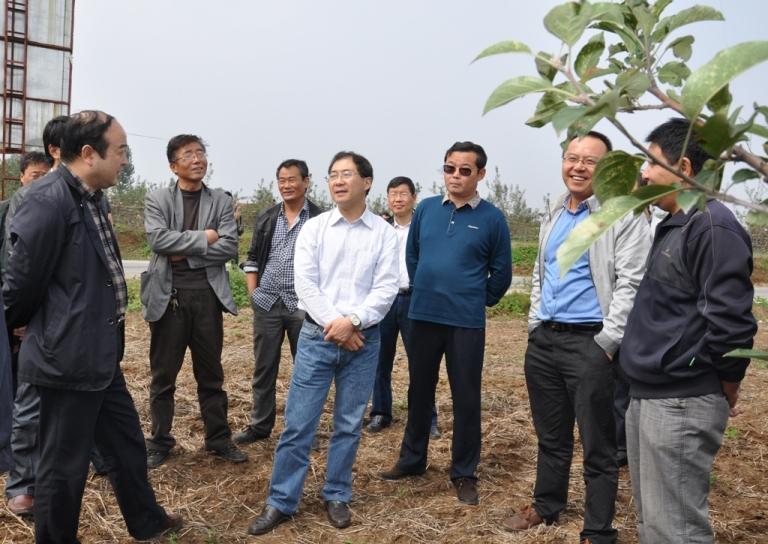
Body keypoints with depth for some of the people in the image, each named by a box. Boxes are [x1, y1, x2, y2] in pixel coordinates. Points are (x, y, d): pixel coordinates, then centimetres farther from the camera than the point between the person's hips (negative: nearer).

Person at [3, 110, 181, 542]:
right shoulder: (49, 200, -20)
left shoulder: (89, 198, 10)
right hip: (68, 358, -10)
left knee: (127, 444, 23)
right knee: (65, 464, 8)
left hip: (99, 356, 10)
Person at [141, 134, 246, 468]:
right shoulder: (157, 200, 4)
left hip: (207, 293, 1)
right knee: (163, 374, 8)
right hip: (168, 294, -1)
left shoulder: (221, 201, 6)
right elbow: (157, 238, -13)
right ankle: (160, 442, 22)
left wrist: (184, 253, -10)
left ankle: (219, 439, 23)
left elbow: (229, 247, -5)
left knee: (211, 373, 12)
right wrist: (202, 237, -12)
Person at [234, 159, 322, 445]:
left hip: (303, 305, -3)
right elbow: (252, 258, 13)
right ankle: (259, 425, 23)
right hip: (267, 304, 3)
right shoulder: (266, 218, 8)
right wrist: (253, 293, 3)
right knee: (263, 368, 10)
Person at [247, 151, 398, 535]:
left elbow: (386, 289, -5)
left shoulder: (384, 233, 2)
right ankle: (280, 502, 14)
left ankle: (337, 496, 26)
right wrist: (333, 325, -12)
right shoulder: (313, 228, 4)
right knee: (298, 423, 2)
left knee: (349, 424, 10)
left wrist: (352, 321, -18)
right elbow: (305, 283, -4)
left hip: (363, 339, 0)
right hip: (317, 335, 0)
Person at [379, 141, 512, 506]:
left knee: (466, 399, 5)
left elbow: (501, 273, 3)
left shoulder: (492, 218, -5)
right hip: (424, 317, 3)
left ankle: (464, 473, 21)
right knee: (419, 391, 15)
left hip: (467, 323, -3)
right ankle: (412, 459, 32)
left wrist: (478, 301, 10)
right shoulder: (425, 209, 3)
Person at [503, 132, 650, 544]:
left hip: (589, 343, -6)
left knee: (597, 446, 4)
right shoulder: (554, 216, 14)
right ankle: (546, 506, 37)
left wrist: (607, 344, -16)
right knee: (550, 435, 19)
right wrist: (534, 324, 13)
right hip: (543, 340, 7)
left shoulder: (624, 216, -8)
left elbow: (630, 284, -14)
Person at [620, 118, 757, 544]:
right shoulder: (673, 226, 15)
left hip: (681, 404, -10)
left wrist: (725, 389, -9)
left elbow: (731, 322, -22)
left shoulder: (711, 226, -17)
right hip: (648, 396, 10)